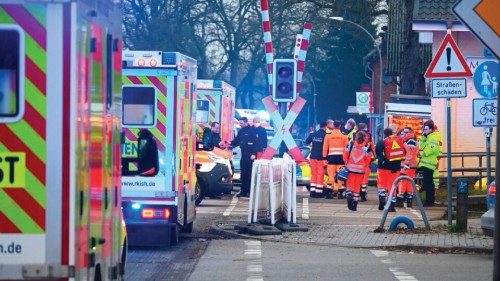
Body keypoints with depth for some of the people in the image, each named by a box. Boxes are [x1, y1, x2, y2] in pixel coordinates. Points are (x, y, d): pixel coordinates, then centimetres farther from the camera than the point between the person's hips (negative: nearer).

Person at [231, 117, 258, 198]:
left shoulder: (252, 130, -7)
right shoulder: (241, 131, 15)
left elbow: (256, 142, -12)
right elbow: (236, 141, 19)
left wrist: (254, 154, -18)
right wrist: (231, 143, -2)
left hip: (250, 156, -7)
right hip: (243, 155, 7)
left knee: (249, 173, -6)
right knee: (243, 173, 8)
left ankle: (249, 191, -4)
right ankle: (243, 190, 12)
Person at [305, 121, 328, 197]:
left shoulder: (313, 134, 2)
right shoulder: (325, 135, -13)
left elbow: (307, 142, 13)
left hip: (313, 157, 5)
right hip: (321, 157, -5)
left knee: (314, 174, 12)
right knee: (320, 174, 1)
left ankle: (312, 191, 9)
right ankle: (318, 192, -1)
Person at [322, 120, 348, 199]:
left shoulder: (328, 136, 1)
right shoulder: (344, 136, 0)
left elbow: (325, 148, 2)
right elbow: (346, 148, 1)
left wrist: (325, 157, 8)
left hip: (331, 157, 0)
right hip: (341, 157, 0)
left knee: (331, 175, 3)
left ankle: (329, 193, 0)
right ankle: (340, 193, 4)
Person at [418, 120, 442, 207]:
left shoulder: (434, 137, -10)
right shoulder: (428, 137, 20)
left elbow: (432, 149, -22)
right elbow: (421, 147, 13)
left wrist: (422, 153, -13)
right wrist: (423, 136, 5)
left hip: (428, 163, -10)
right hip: (425, 163, 10)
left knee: (427, 183, -11)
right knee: (429, 183, 14)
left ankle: (429, 201, -10)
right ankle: (431, 201, 19)